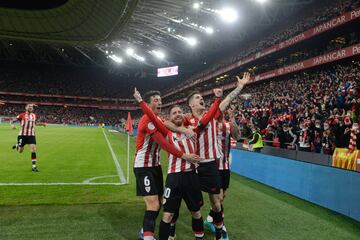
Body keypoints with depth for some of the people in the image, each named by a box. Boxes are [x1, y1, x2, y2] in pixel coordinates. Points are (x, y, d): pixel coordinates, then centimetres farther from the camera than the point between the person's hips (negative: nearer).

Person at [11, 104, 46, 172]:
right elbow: (13, 120, -1)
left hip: (31, 135, 3)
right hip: (23, 135, -3)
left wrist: (42, 124, 13)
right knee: (20, 151, 6)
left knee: (33, 150, -10)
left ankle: (34, 166, -5)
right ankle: (17, 146, 44)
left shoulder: (34, 115, 9)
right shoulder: (22, 115, -6)